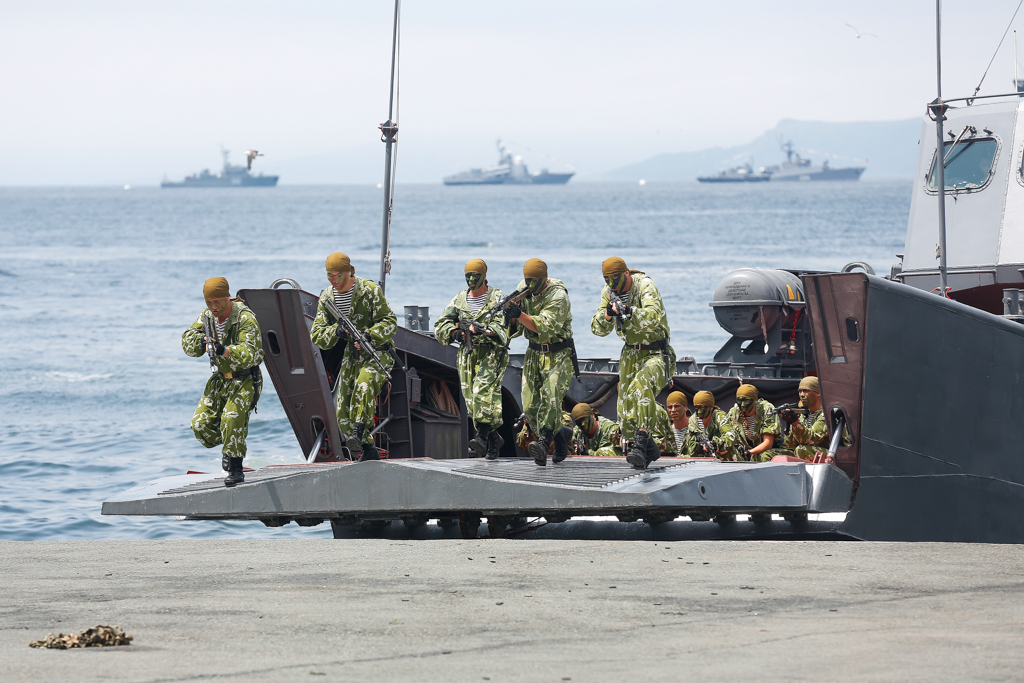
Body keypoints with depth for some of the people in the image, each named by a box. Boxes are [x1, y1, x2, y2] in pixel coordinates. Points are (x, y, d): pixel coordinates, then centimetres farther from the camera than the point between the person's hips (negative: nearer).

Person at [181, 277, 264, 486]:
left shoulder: (245, 318, -21)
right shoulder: (207, 316, 1)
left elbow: (249, 354, -32)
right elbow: (187, 342, -2)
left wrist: (224, 350, -49)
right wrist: (202, 341, -25)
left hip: (244, 380, -7)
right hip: (220, 379, 7)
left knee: (232, 418, -29)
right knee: (200, 424, -4)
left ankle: (236, 469, -18)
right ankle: (229, 446, 24)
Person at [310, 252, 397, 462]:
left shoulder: (370, 290, -14)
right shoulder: (327, 297, 1)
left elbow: (389, 323, -15)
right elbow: (317, 335, -3)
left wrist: (368, 335, -32)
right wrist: (336, 331, -24)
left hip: (377, 353, -6)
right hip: (351, 356, 6)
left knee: (364, 384, -38)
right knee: (344, 414, 2)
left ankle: (359, 434, -38)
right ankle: (369, 451, 18)